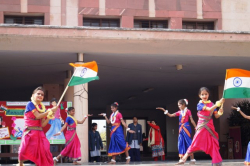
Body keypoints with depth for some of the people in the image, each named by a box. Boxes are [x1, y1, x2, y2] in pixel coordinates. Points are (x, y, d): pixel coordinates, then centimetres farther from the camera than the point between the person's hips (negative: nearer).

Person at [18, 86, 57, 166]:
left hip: (40, 133, 5)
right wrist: (50, 111, -15)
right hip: (30, 133, -5)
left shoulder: (42, 108, 8)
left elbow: (43, 124, 5)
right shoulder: (30, 104, -8)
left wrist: (49, 116, -9)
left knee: (44, 152, -3)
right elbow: (38, 116, -18)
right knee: (25, 151, -4)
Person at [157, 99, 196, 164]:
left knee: (189, 143, -5)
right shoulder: (179, 112, 13)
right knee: (181, 144, 4)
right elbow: (170, 115, 9)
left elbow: (192, 120, -3)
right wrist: (164, 110, 3)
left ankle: (192, 159, -2)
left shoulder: (188, 111, -2)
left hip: (186, 128, -6)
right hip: (181, 129, 6)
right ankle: (181, 159, 7)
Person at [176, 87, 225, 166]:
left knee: (213, 144, 3)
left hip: (210, 127, 4)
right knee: (196, 142, -8)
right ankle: (184, 158, -2)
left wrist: (220, 112, -17)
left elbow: (216, 116, 5)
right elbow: (209, 109, -22)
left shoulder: (211, 104, 8)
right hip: (201, 127, -4)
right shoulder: (200, 104, -6)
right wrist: (218, 104, -32)